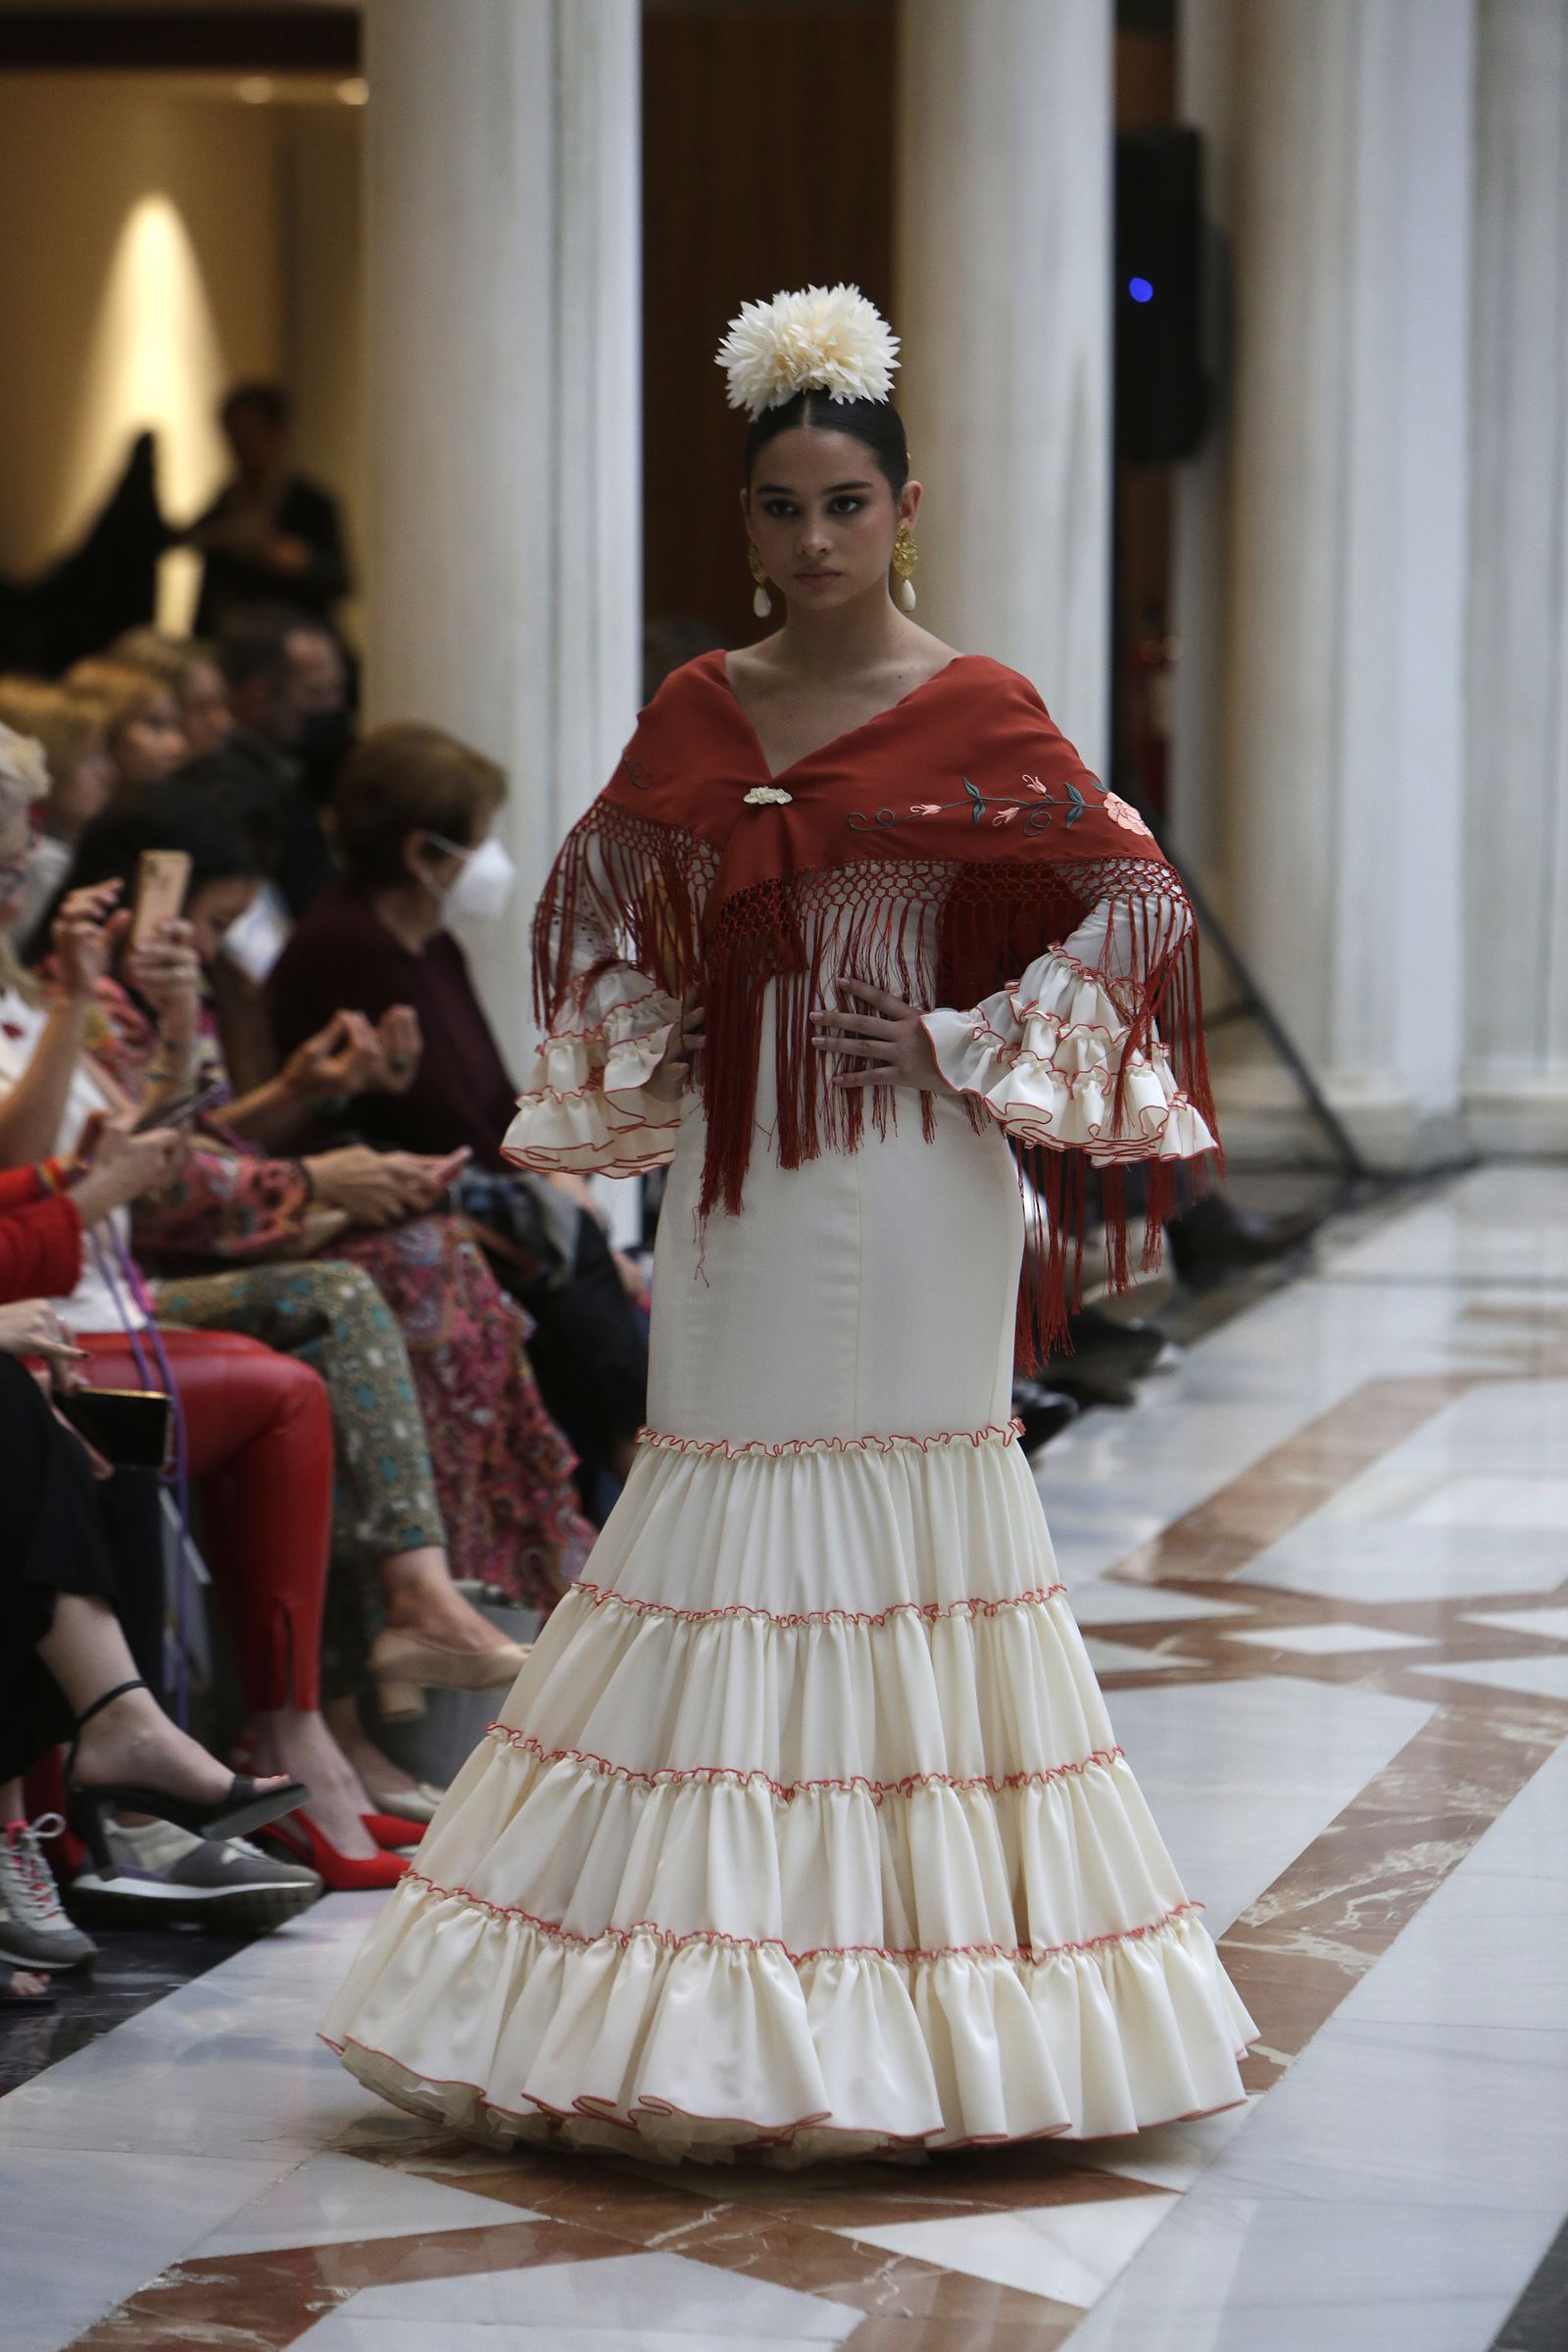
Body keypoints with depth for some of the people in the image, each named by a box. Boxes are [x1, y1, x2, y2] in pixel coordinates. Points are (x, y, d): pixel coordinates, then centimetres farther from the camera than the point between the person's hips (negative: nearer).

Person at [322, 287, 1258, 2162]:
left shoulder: (974, 717, -5)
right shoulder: (695, 715, 9)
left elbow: (1138, 900, -5)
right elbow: (597, 890, 22)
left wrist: (962, 1045, -10)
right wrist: (646, 1049, 8)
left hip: (910, 1175, -5)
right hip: (735, 1163, 5)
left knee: (893, 1502, -3)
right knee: (719, 1503, 4)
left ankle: (903, 1985, 4)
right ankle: (721, 1985, 11)